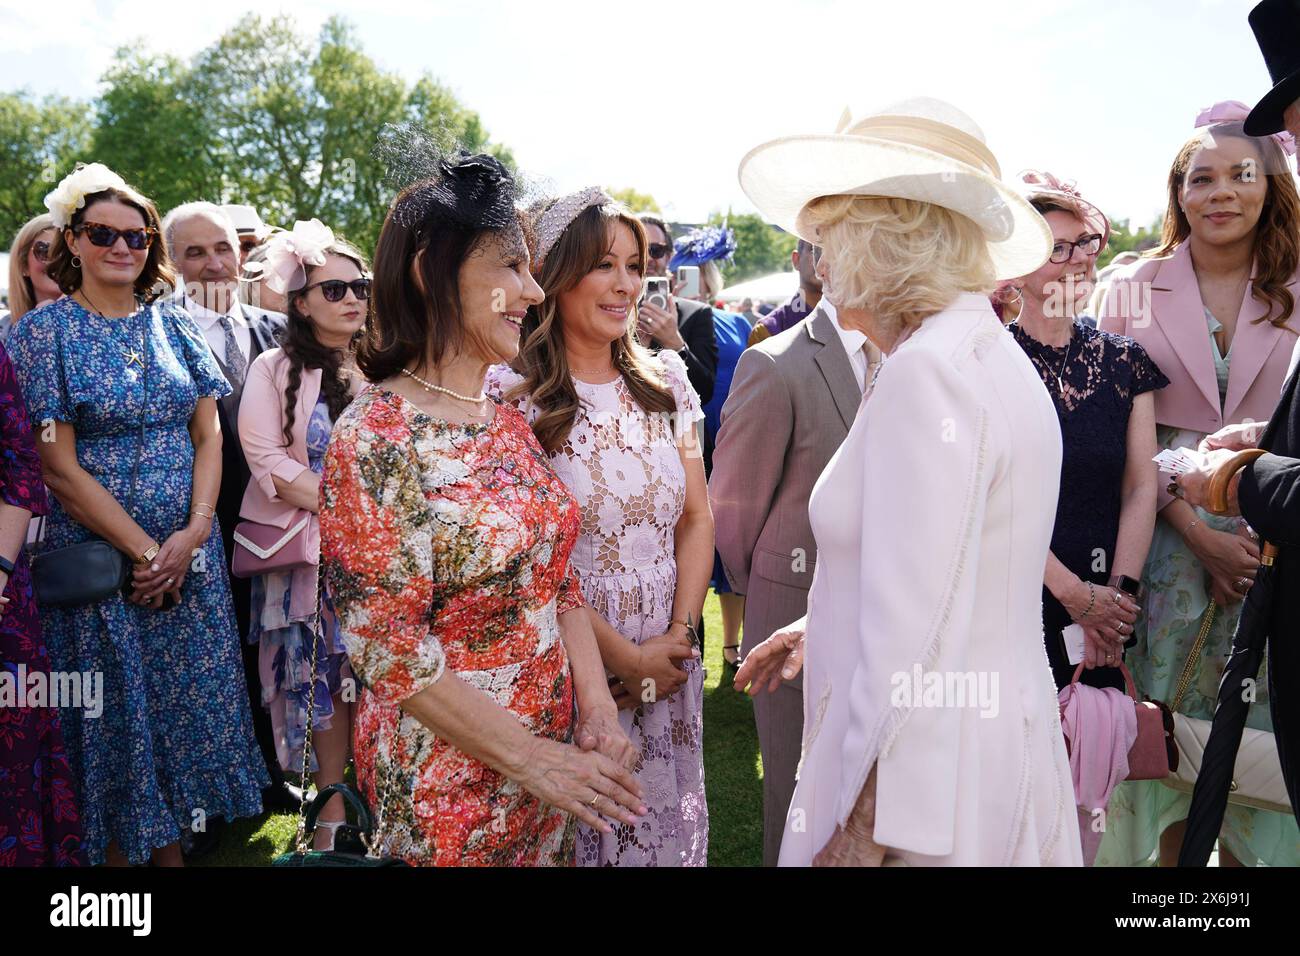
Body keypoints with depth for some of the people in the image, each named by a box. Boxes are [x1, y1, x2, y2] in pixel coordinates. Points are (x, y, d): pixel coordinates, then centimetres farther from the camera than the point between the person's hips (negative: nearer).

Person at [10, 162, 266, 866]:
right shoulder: (44, 333, -5)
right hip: (99, 556, -4)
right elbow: (59, 467, -10)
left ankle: (172, 845, 28)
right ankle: (118, 850, 25)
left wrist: (192, 533, -9)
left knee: (186, 698, 10)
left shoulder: (173, 326, 7)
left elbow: (208, 437, 5)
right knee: (115, 709, 6)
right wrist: (144, 548, -13)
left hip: (189, 552, 4)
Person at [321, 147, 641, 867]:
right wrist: (530, 757, -18)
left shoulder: (507, 422, 4)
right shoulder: (376, 438, -18)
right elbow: (388, 650, -20)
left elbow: (557, 581, 8)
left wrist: (597, 706, -5)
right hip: (450, 780, -7)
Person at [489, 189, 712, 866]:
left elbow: (697, 517, 4)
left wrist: (678, 636, -8)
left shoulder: (665, 379, 3)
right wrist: (624, 658, -13)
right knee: (587, 828, 13)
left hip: (671, 657, 4)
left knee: (671, 821, 19)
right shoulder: (511, 397, -12)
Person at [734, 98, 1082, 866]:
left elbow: (910, 643, -24)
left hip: (923, 771, -9)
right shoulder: (991, 354, 8)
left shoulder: (927, 371, -21)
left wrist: (855, 831, -20)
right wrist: (826, 629, 20)